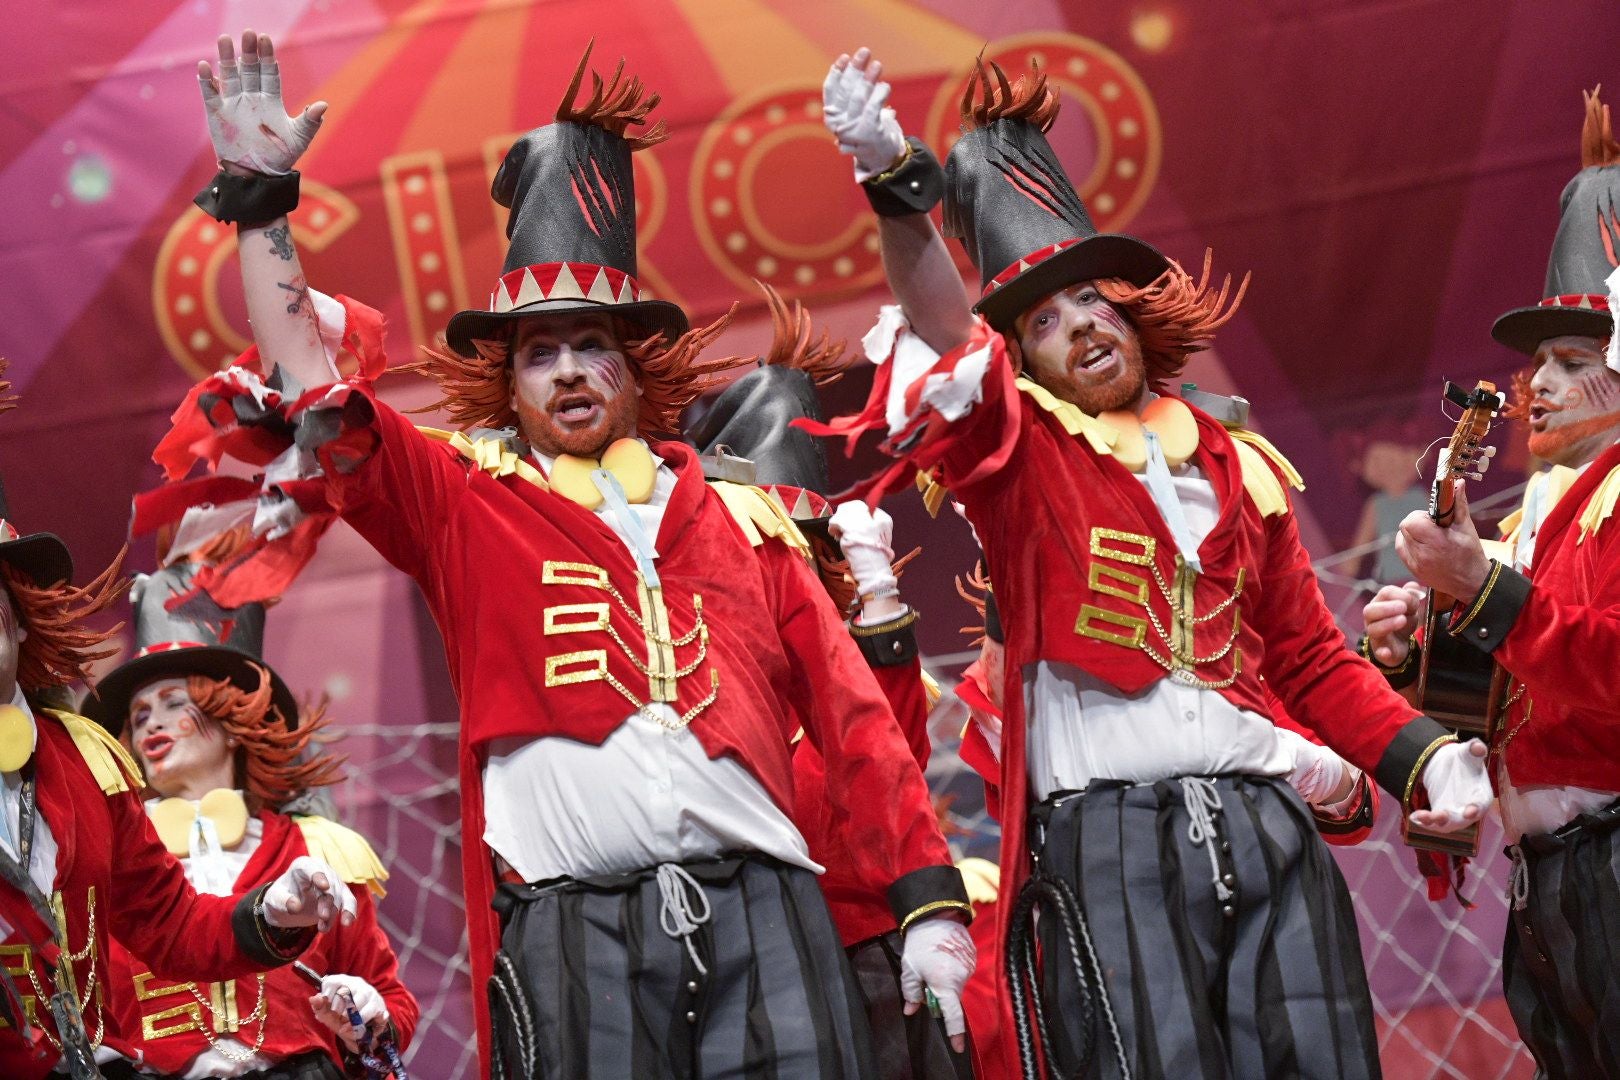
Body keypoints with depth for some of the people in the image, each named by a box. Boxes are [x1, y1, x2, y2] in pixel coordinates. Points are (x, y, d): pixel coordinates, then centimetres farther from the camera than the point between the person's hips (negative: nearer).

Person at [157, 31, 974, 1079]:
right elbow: (311, 390, 7)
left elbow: (851, 710, 15)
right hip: (573, 926, -1)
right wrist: (260, 197, 1)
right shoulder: (466, 500, 16)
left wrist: (930, 897, 7)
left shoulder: (741, 518, 19)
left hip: (761, 910, 2)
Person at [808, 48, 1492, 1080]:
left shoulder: (1238, 467, 20)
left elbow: (1313, 660, 23)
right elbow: (941, 329, -11)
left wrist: (1419, 756, 8)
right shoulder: (1019, 453, 8)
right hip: (1108, 843, -4)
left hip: (1268, 828, 4)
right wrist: (896, 182, -27)